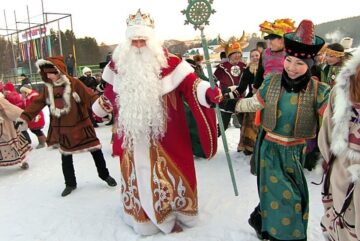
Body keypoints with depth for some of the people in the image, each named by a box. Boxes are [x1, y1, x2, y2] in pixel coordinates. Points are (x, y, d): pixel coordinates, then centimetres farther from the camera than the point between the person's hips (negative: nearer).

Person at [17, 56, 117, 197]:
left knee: (95, 151, 6)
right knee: (66, 158, 13)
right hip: (63, 130, 4)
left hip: (80, 125, -4)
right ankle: (70, 184, 31)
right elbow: (37, 103, 6)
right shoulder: (48, 88, 2)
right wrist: (24, 117, 0)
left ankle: (105, 175, 27)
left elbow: (91, 97, -20)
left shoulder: (74, 83, -14)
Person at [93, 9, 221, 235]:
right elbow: (111, 91, 17)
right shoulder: (120, 63, 1)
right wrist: (98, 108, 29)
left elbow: (188, 82, -17)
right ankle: (143, 215, 39)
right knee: (138, 174, 17)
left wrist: (208, 91, -35)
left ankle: (171, 212, 32)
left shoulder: (166, 61, -11)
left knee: (166, 172, 9)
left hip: (163, 135, -3)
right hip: (133, 134, 4)